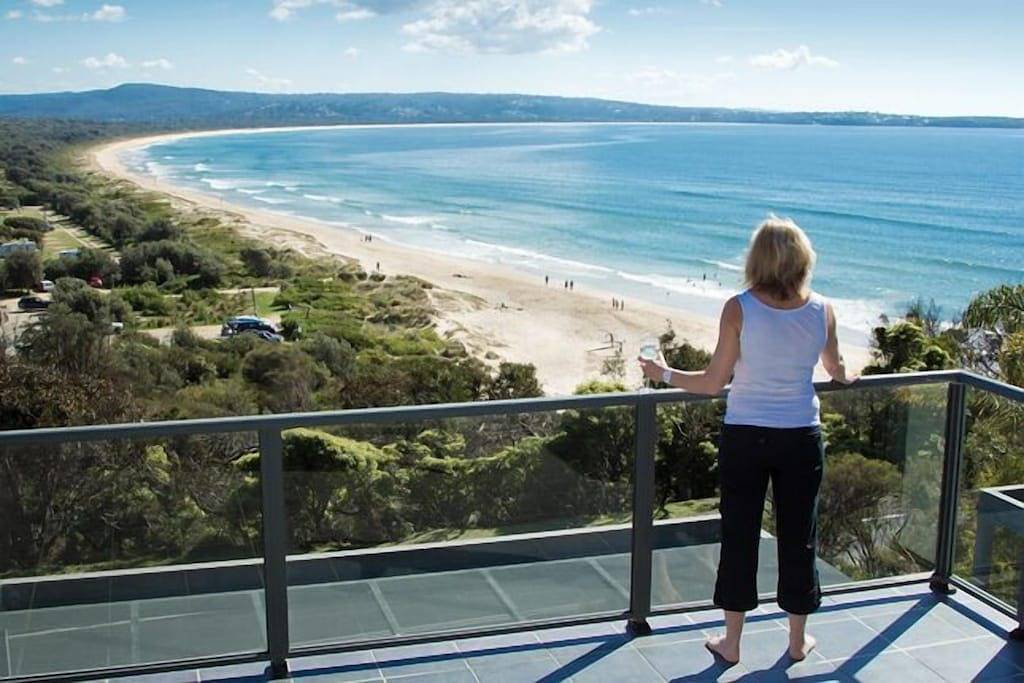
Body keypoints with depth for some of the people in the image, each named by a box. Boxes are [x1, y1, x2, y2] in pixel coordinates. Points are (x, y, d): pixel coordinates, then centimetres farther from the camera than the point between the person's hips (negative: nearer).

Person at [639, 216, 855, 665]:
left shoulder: (739, 309, -14)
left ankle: (731, 641, 21)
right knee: (797, 536, 14)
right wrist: (846, 377, 38)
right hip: (802, 438, 2)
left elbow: (713, 383, -10)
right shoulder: (821, 310, -4)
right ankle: (798, 640, 29)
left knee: (739, 535, 10)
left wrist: (664, 374, 5)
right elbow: (836, 372, 14)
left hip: (744, 438, -2)